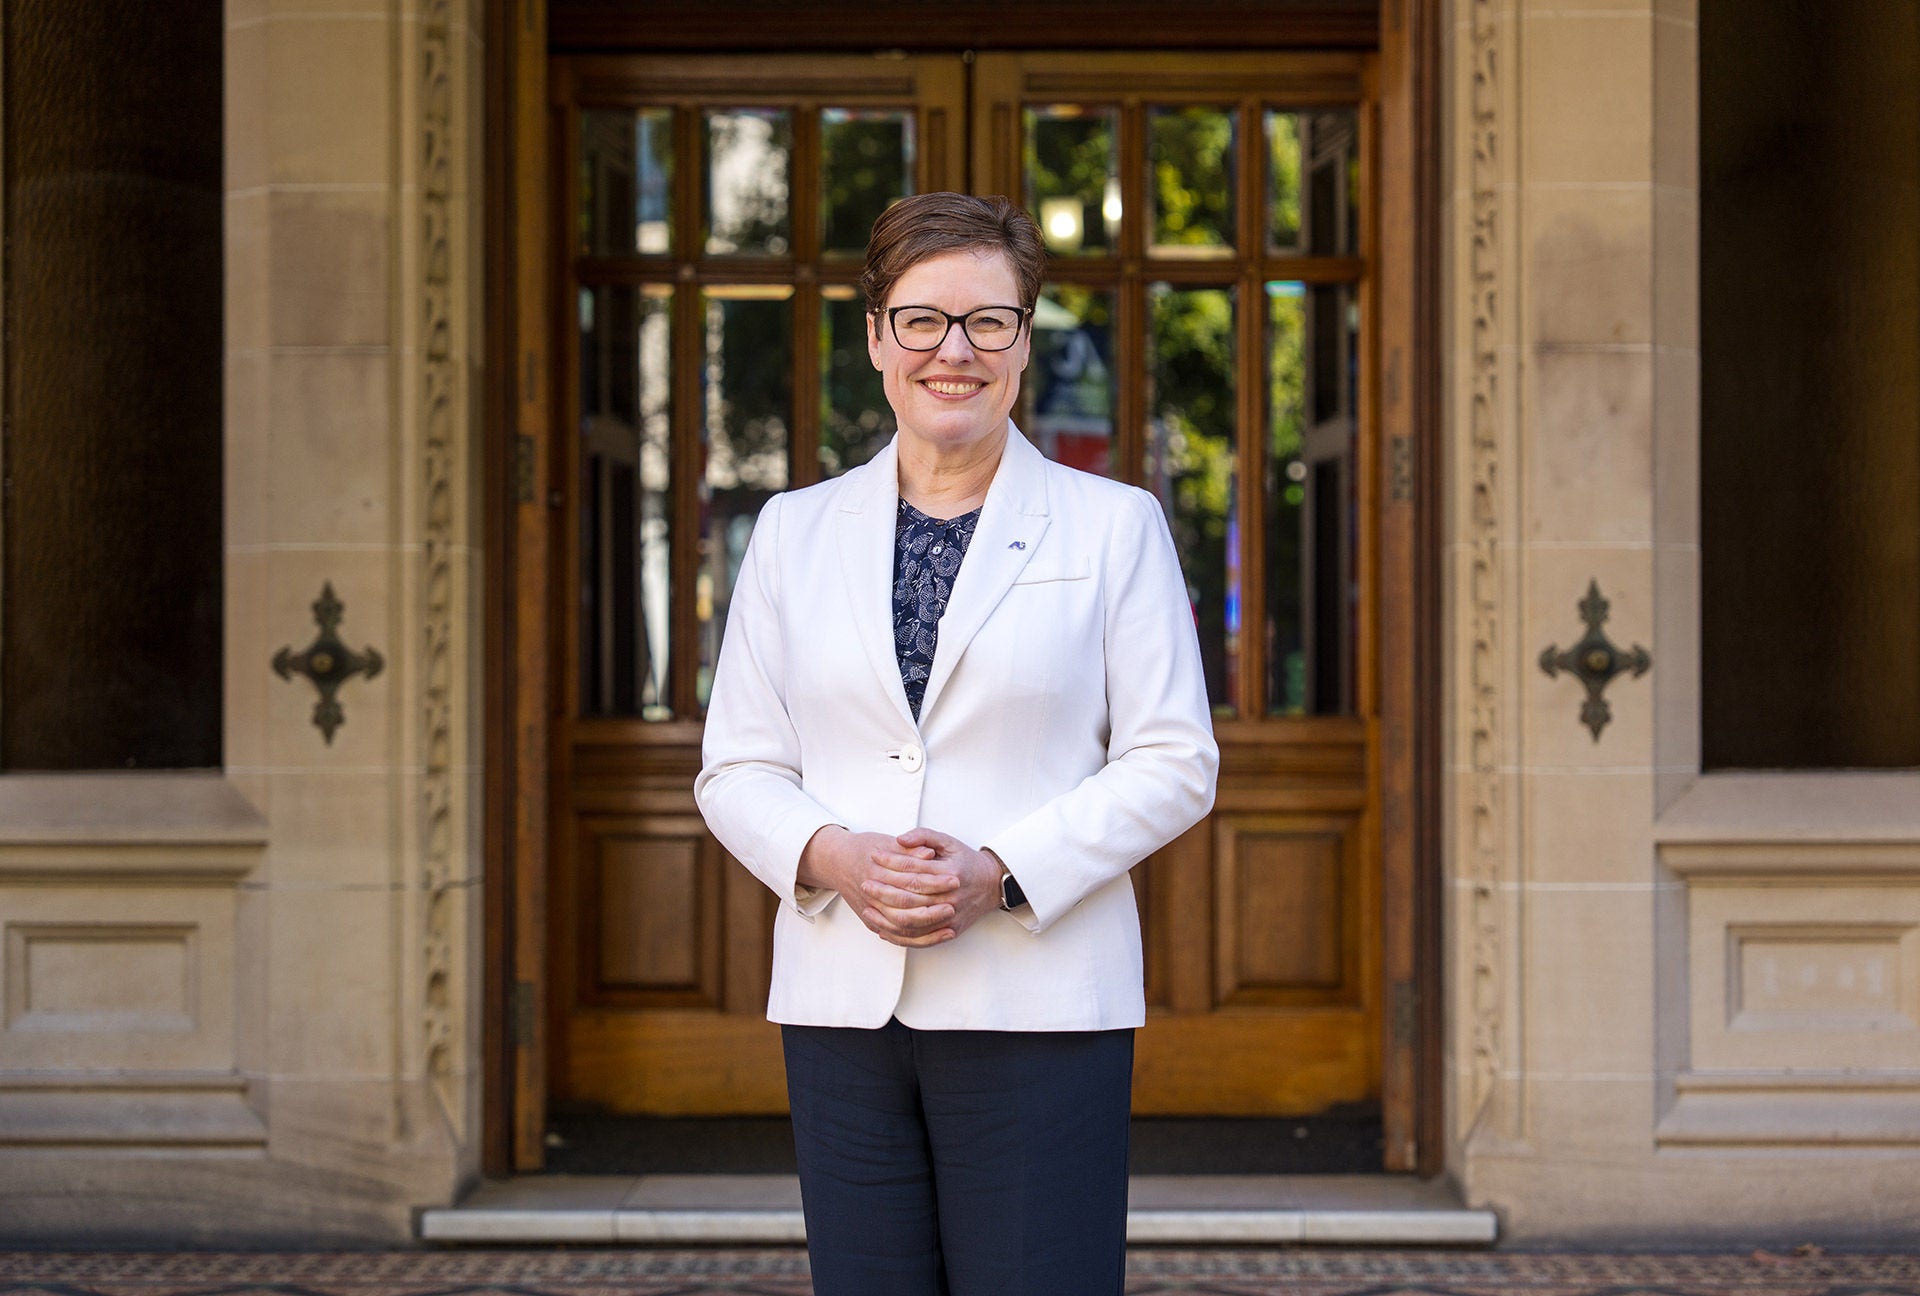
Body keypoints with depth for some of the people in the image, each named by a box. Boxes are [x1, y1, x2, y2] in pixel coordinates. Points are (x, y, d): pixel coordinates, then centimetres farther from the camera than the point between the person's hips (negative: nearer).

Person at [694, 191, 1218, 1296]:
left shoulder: (1114, 525, 5)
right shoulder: (795, 531, 12)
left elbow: (1175, 764, 0)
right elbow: (736, 769, 12)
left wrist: (1003, 871, -13)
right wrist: (833, 858, -9)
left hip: (1038, 1006, -2)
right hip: (843, 999, 3)